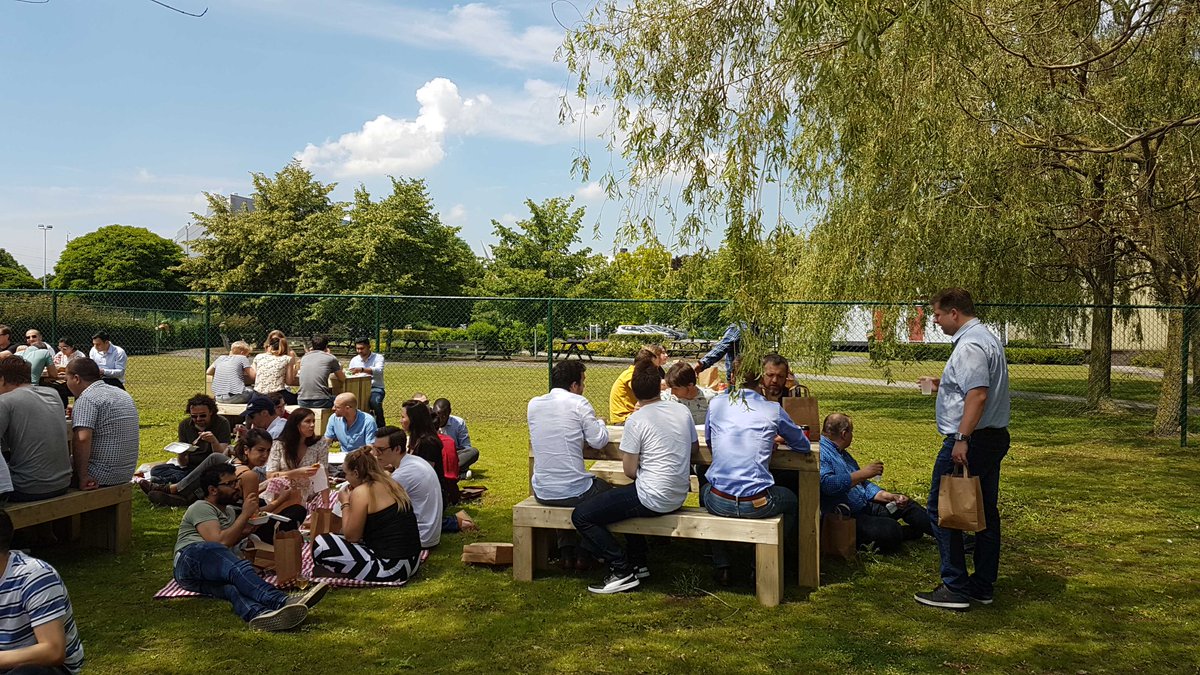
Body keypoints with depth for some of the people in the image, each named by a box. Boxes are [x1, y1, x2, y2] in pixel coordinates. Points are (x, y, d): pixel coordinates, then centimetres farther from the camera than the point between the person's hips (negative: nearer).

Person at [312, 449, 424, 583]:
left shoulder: (361, 492, -13)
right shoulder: (390, 484, 12)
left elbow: (351, 536, -6)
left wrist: (345, 503, 5)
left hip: (391, 568, -9)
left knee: (320, 545, -9)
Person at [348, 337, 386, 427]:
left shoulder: (378, 357, 1)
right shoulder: (354, 360, 15)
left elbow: (378, 370, -20)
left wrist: (362, 369, -34)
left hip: (375, 388, -3)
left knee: (374, 401, -36)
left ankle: (381, 426, -16)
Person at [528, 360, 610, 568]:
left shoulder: (533, 404, 5)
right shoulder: (578, 403, -10)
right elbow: (599, 441, -8)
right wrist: (600, 422, 12)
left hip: (541, 493, 5)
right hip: (574, 492, -5)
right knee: (606, 490, 26)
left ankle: (566, 551, 32)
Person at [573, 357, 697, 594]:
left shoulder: (636, 420, -15)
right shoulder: (682, 410, 3)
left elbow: (630, 471, -11)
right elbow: (695, 447, 18)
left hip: (652, 499, -8)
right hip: (679, 495, 8)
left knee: (581, 516, -3)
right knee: (622, 497, 35)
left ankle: (622, 572, -2)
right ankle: (638, 563, 31)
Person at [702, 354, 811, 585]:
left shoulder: (716, 403, 5)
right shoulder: (773, 410, 0)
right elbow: (804, 446, 15)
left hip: (719, 503, 1)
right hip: (757, 504, -1)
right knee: (791, 500, 32)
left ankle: (721, 567, 32)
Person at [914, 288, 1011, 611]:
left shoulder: (969, 346, -17)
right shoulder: (987, 338, 16)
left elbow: (978, 394, -27)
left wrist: (961, 439, -29)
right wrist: (944, 385, 26)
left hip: (970, 441, -11)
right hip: (994, 438, 11)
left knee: (940, 509, -3)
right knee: (986, 512, 14)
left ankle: (955, 588, 0)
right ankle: (983, 586, 21)